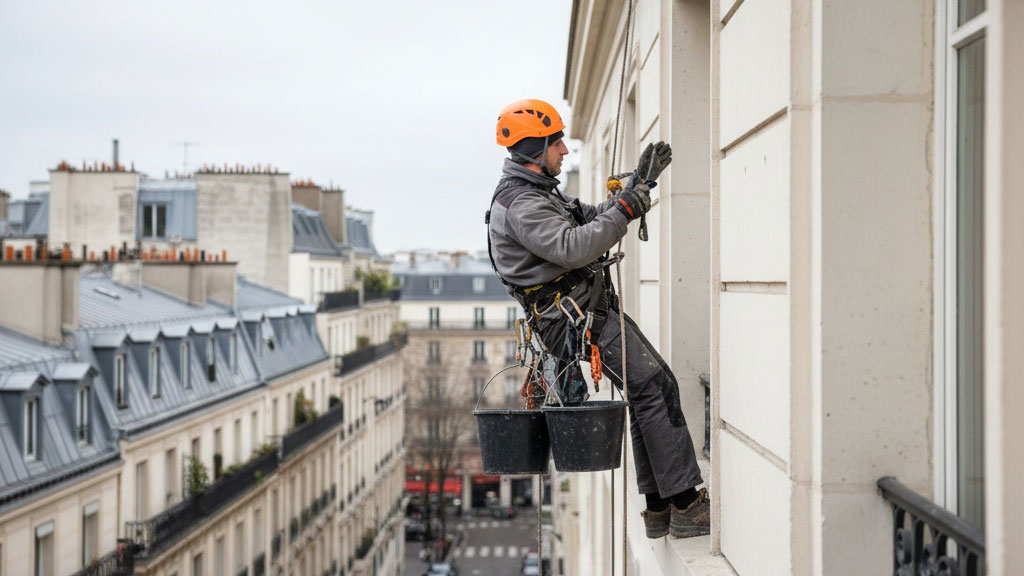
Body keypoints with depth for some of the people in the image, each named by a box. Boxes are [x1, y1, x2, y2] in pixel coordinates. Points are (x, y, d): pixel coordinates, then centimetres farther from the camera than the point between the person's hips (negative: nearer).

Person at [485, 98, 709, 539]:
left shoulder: (535, 193, 20)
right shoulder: (520, 205, -16)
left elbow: (595, 219, 25)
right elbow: (572, 248, -30)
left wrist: (640, 180, 17)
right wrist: (625, 209, -25)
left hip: (593, 308, 11)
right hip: (578, 317, -11)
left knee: (648, 395, 9)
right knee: (656, 388, -14)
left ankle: (659, 508, 13)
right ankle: (685, 506, -12)